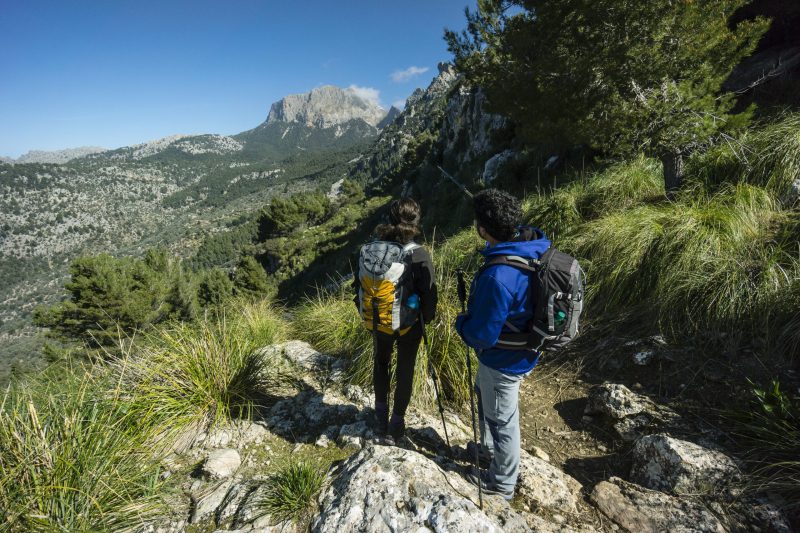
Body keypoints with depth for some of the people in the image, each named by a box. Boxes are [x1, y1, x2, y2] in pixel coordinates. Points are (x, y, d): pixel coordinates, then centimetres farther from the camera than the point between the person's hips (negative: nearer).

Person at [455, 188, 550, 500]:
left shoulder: (497, 277, -38)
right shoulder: (535, 249, -10)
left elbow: (482, 334, -29)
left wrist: (461, 323, -7)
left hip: (503, 360, -9)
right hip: (522, 349, 9)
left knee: (501, 419, 16)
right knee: (484, 393, 32)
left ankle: (502, 483, 43)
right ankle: (490, 448, 57)